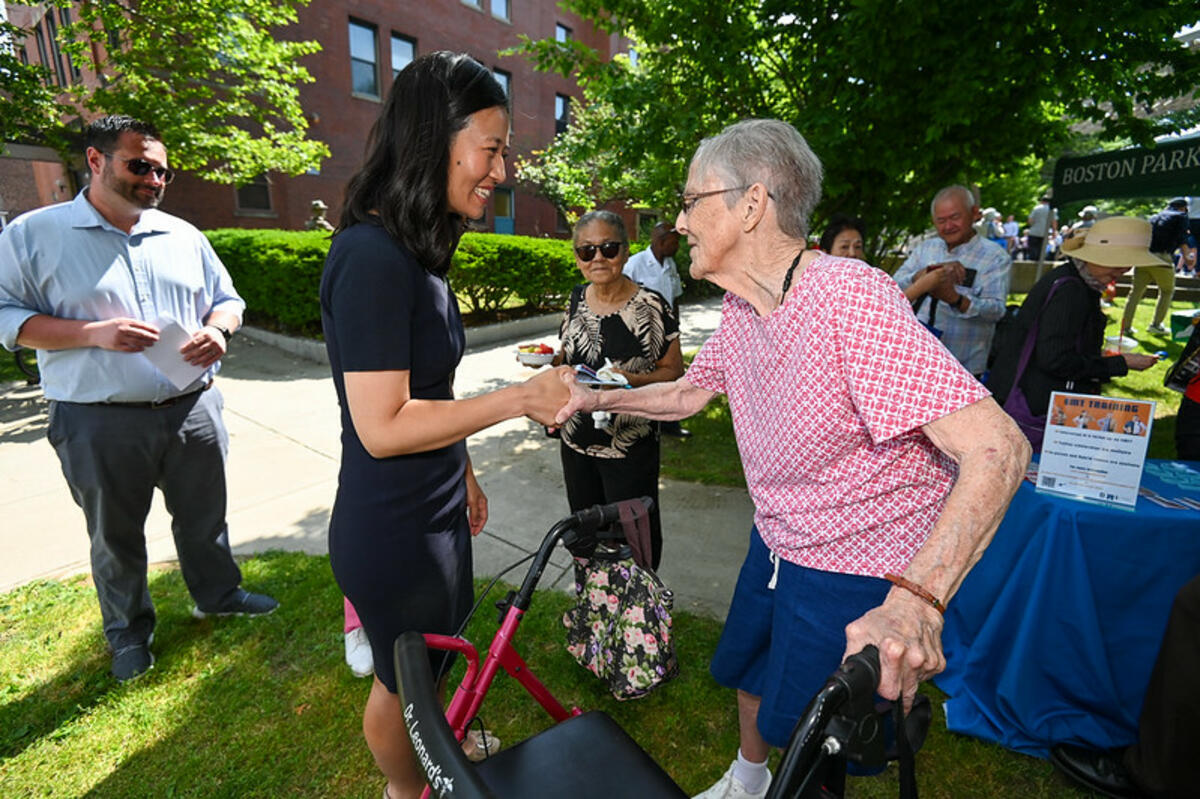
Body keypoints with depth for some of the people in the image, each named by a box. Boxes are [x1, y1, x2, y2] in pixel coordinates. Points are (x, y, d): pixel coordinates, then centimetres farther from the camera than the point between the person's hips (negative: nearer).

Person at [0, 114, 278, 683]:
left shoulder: (184, 235, 9)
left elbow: (226, 297, 14)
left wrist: (217, 330, -8)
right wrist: (94, 333, -19)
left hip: (193, 410, 3)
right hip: (100, 424, -3)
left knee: (204, 517, 17)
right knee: (115, 537, 14)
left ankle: (218, 594, 39)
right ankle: (129, 632, 35)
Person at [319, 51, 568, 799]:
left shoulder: (416, 251, 5)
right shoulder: (370, 255, -25)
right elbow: (383, 425, -28)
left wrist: (463, 472, 17)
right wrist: (519, 398, -25)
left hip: (433, 515, 9)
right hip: (393, 533, -9)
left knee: (436, 652, 31)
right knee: (405, 677, 19)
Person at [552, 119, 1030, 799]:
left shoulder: (848, 297, -30)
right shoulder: (742, 310, -2)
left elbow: (995, 446, -33)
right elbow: (688, 393, 13)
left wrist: (915, 601, -43)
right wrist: (592, 398, 5)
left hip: (861, 580, -7)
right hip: (775, 549, 8)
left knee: (806, 737, 15)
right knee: (748, 673, 27)